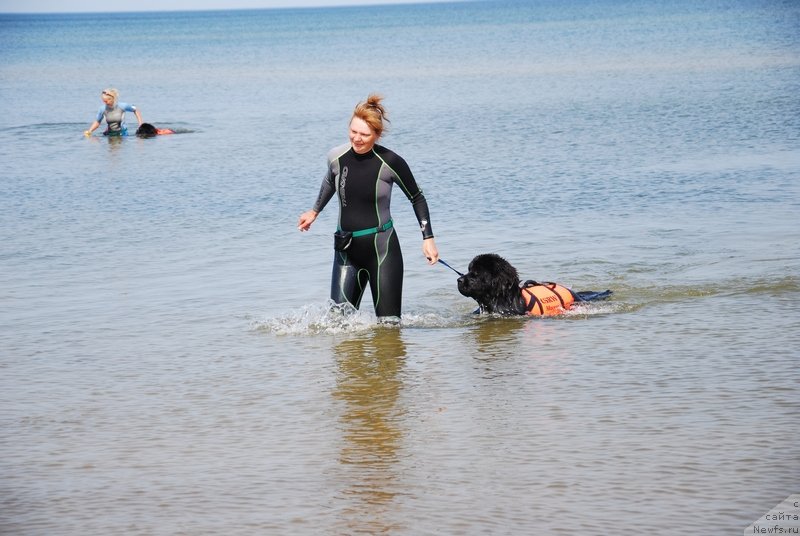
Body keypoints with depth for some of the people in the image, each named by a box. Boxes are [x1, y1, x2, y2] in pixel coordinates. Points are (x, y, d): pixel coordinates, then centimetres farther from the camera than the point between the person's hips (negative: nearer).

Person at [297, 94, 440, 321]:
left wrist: (428, 238, -2)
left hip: (382, 249, -3)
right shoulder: (337, 157, -3)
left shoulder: (390, 163, -12)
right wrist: (314, 212, 34)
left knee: (388, 323, -4)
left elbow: (417, 198, 2)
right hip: (346, 249, 3)